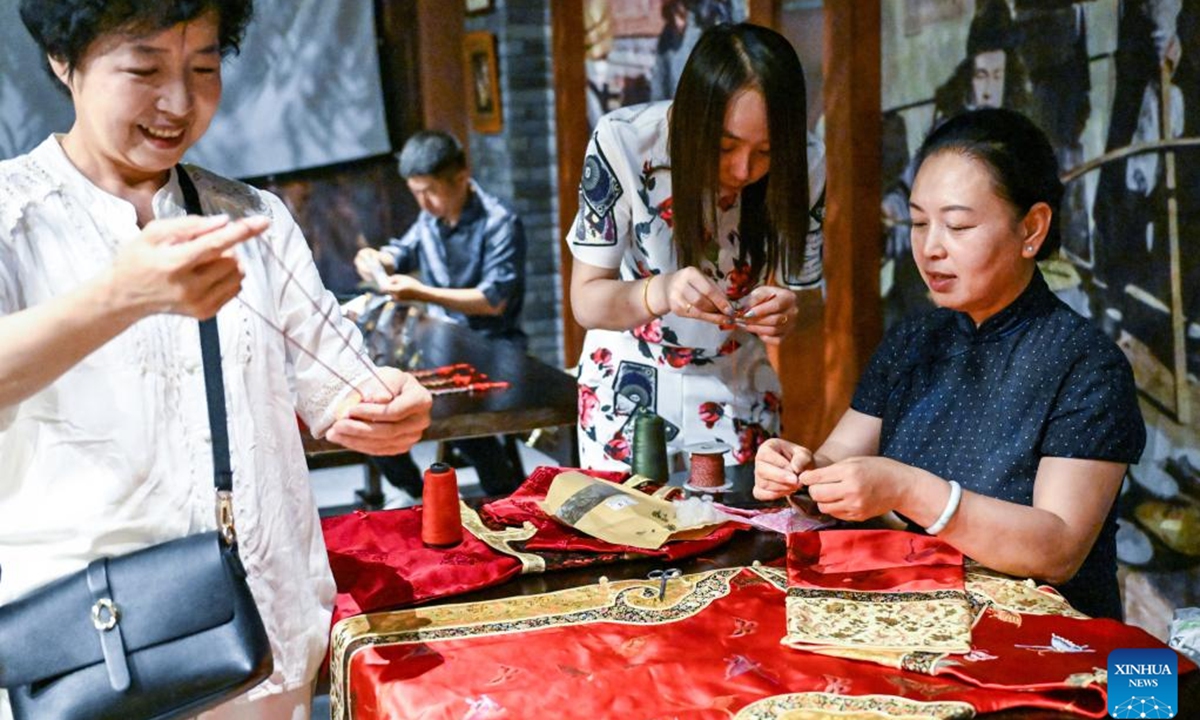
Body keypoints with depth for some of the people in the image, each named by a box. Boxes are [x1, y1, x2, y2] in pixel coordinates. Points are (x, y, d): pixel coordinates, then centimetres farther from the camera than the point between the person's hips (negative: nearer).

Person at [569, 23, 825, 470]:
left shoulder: (802, 165, -17)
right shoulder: (624, 142, -24)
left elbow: (807, 292, -5)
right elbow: (586, 300, -18)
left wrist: (788, 309, -28)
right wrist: (659, 292, -38)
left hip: (737, 388, 2)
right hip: (628, 384, -2)